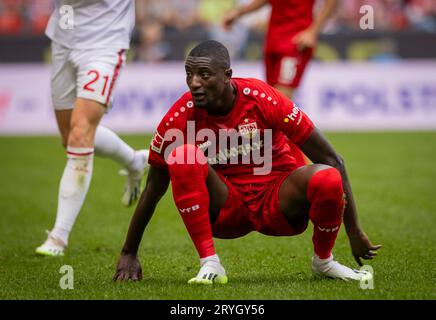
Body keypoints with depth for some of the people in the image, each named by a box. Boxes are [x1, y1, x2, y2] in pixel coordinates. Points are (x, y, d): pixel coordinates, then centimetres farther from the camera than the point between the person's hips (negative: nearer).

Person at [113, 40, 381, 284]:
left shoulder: (264, 100, -17)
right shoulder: (180, 118, -13)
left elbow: (332, 161, -12)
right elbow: (153, 190, 0)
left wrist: (354, 232, -10)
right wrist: (129, 253, 3)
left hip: (277, 204, 0)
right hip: (224, 211, 0)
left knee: (327, 179, -32)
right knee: (182, 156, -27)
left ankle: (323, 260, -1)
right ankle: (209, 264, -22)